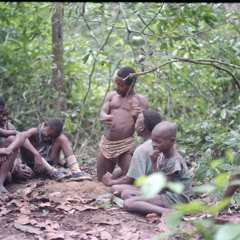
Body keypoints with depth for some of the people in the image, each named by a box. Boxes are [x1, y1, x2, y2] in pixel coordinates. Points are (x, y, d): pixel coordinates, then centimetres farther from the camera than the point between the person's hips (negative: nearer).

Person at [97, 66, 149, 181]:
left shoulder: (140, 100, 2)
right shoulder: (111, 96, 13)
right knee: (102, 181, 9)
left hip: (126, 146, -4)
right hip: (106, 145, 4)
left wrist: (135, 117, -26)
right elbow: (102, 112, -2)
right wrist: (104, 117, -26)